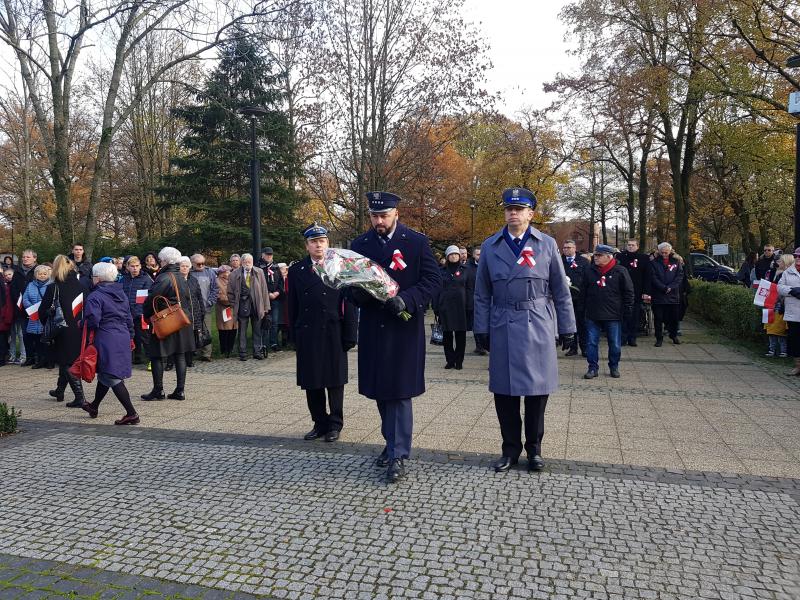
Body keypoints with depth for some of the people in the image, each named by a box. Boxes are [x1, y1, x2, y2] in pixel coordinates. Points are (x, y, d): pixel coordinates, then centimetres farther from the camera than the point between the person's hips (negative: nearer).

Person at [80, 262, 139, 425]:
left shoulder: (95, 297, -11)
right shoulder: (122, 294, 12)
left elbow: (92, 321, -20)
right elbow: (129, 318, 17)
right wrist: (130, 337, 23)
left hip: (107, 341, -8)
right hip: (123, 338, 8)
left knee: (112, 377, -5)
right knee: (104, 373, 23)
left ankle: (131, 414, -9)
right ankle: (94, 406, 40)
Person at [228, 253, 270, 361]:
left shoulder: (259, 272, 4)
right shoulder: (235, 274, 1)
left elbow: (264, 290, 4)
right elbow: (230, 292, 6)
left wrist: (265, 307, 0)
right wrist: (234, 305, 0)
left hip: (256, 305, 1)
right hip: (242, 305, -1)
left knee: (257, 330, 7)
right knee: (242, 331, 5)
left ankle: (257, 352, 15)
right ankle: (243, 353, 12)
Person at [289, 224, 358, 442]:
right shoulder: (296, 270, 7)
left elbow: (349, 304, -4)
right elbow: (293, 306, 8)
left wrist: (349, 335, -8)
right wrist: (295, 334, 3)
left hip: (333, 334, -2)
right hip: (307, 336, 3)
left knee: (335, 381, 6)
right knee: (311, 383, 8)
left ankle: (335, 424, 20)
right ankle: (320, 423, 22)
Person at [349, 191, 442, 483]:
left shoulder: (417, 242, -2)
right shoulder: (359, 244, 7)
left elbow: (433, 279, -6)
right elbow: (352, 284, 10)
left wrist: (406, 300, -20)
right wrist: (360, 294, -13)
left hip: (405, 327, -4)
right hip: (373, 327, 4)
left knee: (399, 391, -2)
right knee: (380, 390, 13)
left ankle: (398, 455, 7)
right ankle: (393, 441, 32)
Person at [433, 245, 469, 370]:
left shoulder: (464, 270, 6)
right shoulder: (442, 271, 8)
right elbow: (437, 290, 7)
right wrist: (436, 308, 0)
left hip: (460, 307, -1)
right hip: (445, 307, 1)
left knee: (460, 335, 2)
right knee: (447, 335, 5)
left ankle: (459, 361, 11)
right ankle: (450, 360, 14)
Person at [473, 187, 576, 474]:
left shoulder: (547, 245, 4)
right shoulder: (490, 246, 7)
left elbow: (561, 291, 6)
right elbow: (482, 294, 7)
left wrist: (567, 328, 4)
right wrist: (482, 329, 2)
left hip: (537, 328, -1)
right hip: (502, 329, 1)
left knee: (537, 390, 6)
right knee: (504, 391, 6)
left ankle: (534, 448, 24)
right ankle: (511, 448, 22)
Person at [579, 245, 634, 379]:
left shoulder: (620, 271, -3)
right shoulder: (589, 271, 5)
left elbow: (629, 292, 0)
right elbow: (583, 291, 11)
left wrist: (626, 311, -4)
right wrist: (584, 310, 7)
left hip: (613, 315, -2)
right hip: (592, 315, 2)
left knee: (615, 344, 7)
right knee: (591, 343, 4)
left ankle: (614, 367, 23)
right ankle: (593, 368, 13)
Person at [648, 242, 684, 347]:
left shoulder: (676, 261, 7)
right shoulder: (654, 262, 1)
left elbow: (680, 276, 0)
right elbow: (653, 278, -6)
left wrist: (670, 287, -13)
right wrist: (664, 288, -16)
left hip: (673, 295, 2)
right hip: (658, 295, -2)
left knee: (674, 317, 10)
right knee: (658, 318, 1)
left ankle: (673, 335, 29)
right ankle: (659, 338, 10)